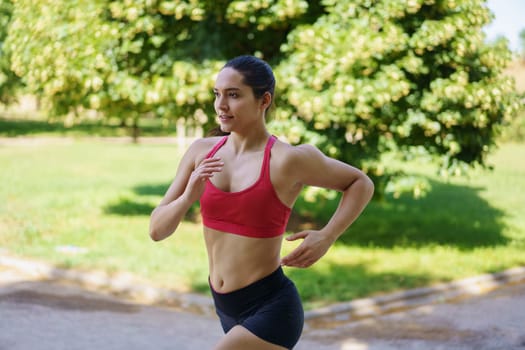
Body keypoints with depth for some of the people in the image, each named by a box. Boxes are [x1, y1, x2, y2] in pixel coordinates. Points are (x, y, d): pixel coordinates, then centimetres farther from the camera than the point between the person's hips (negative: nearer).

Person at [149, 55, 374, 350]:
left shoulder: (287, 160, -14)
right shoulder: (201, 151, 1)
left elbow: (361, 183, 0)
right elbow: (157, 229, 1)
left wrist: (326, 237, -14)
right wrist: (189, 195, -19)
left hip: (271, 311, -7)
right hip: (229, 311, 7)